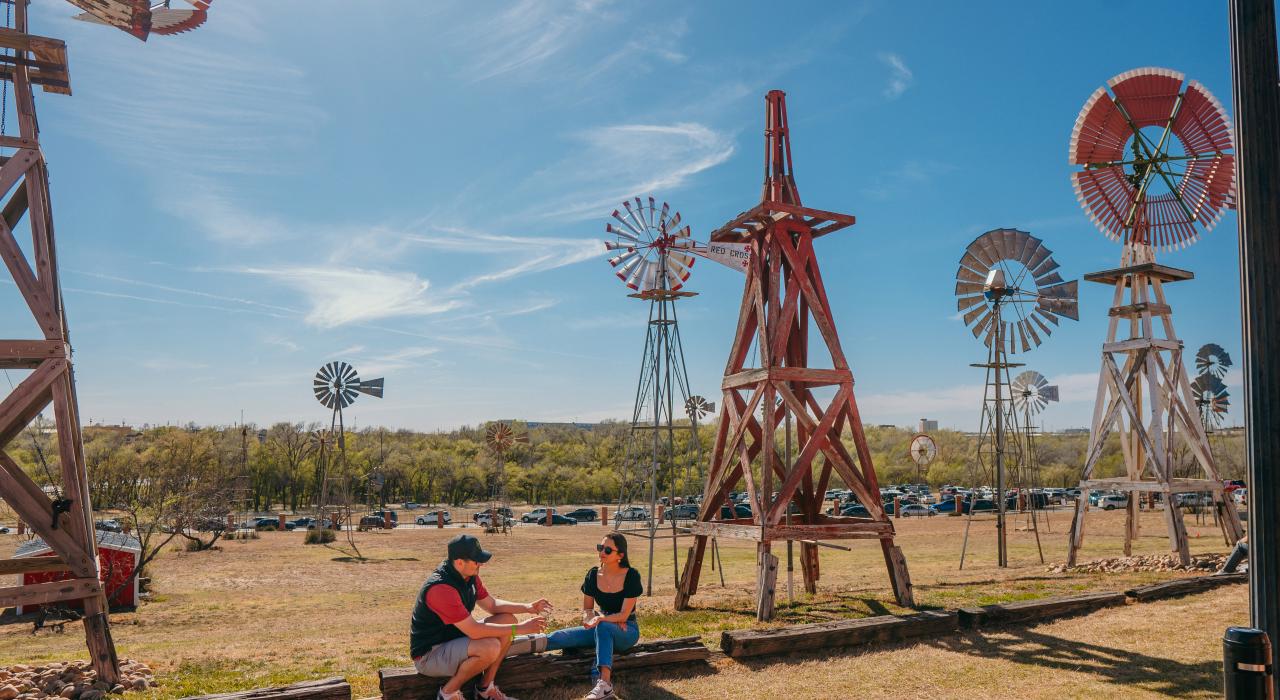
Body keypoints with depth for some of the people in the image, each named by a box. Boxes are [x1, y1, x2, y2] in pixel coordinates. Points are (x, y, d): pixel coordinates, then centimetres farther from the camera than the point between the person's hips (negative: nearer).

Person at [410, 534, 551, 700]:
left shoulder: (469, 575, -3)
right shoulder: (441, 588, -31)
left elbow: (492, 605, 11)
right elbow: (475, 631, -33)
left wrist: (528, 607, -4)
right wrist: (520, 628, -27)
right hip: (429, 655, -9)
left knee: (508, 619, 1)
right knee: (490, 647, -32)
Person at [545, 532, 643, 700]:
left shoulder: (631, 576, -15)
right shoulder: (593, 575, -3)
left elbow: (624, 615, -18)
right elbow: (587, 610, 5)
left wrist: (600, 619, -34)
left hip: (627, 631, -4)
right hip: (602, 629, 4)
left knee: (602, 627, -40)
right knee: (559, 637, -21)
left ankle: (605, 683, -51)